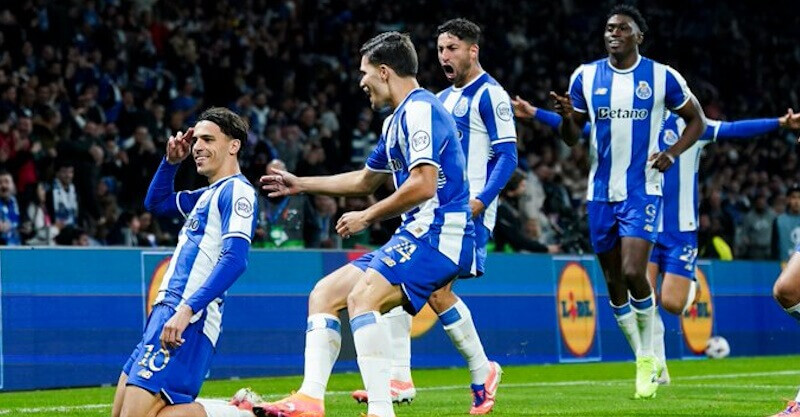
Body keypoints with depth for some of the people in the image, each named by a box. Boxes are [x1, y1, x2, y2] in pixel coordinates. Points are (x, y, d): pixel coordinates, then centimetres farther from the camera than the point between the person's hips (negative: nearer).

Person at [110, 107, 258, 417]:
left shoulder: (238, 191, -7)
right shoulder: (208, 194, 21)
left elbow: (234, 259, -21)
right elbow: (156, 203, 38)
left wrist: (188, 309, -28)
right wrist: (171, 162, 20)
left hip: (188, 321, -10)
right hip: (165, 312, 10)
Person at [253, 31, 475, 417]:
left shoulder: (419, 109, -11)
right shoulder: (397, 121, 21)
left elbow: (423, 185, -22)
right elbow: (365, 180, 37)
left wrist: (367, 217, -12)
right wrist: (301, 184, 41)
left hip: (439, 233, -11)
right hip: (416, 236, 11)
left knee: (363, 296, -29)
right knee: (323, 294, 6)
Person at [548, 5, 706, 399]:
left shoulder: (662, 77, -3)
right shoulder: (585, 76, 4)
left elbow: (696, 119, 8)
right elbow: (572, 137, 9)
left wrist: (673, 153, -9)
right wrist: (566, 116, -14)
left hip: (642, 191, -4)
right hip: (601, 192, 4)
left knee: (633, 273, -18)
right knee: (614, 282, 7)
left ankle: (649, 355, 2)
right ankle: (643, 360, 23)